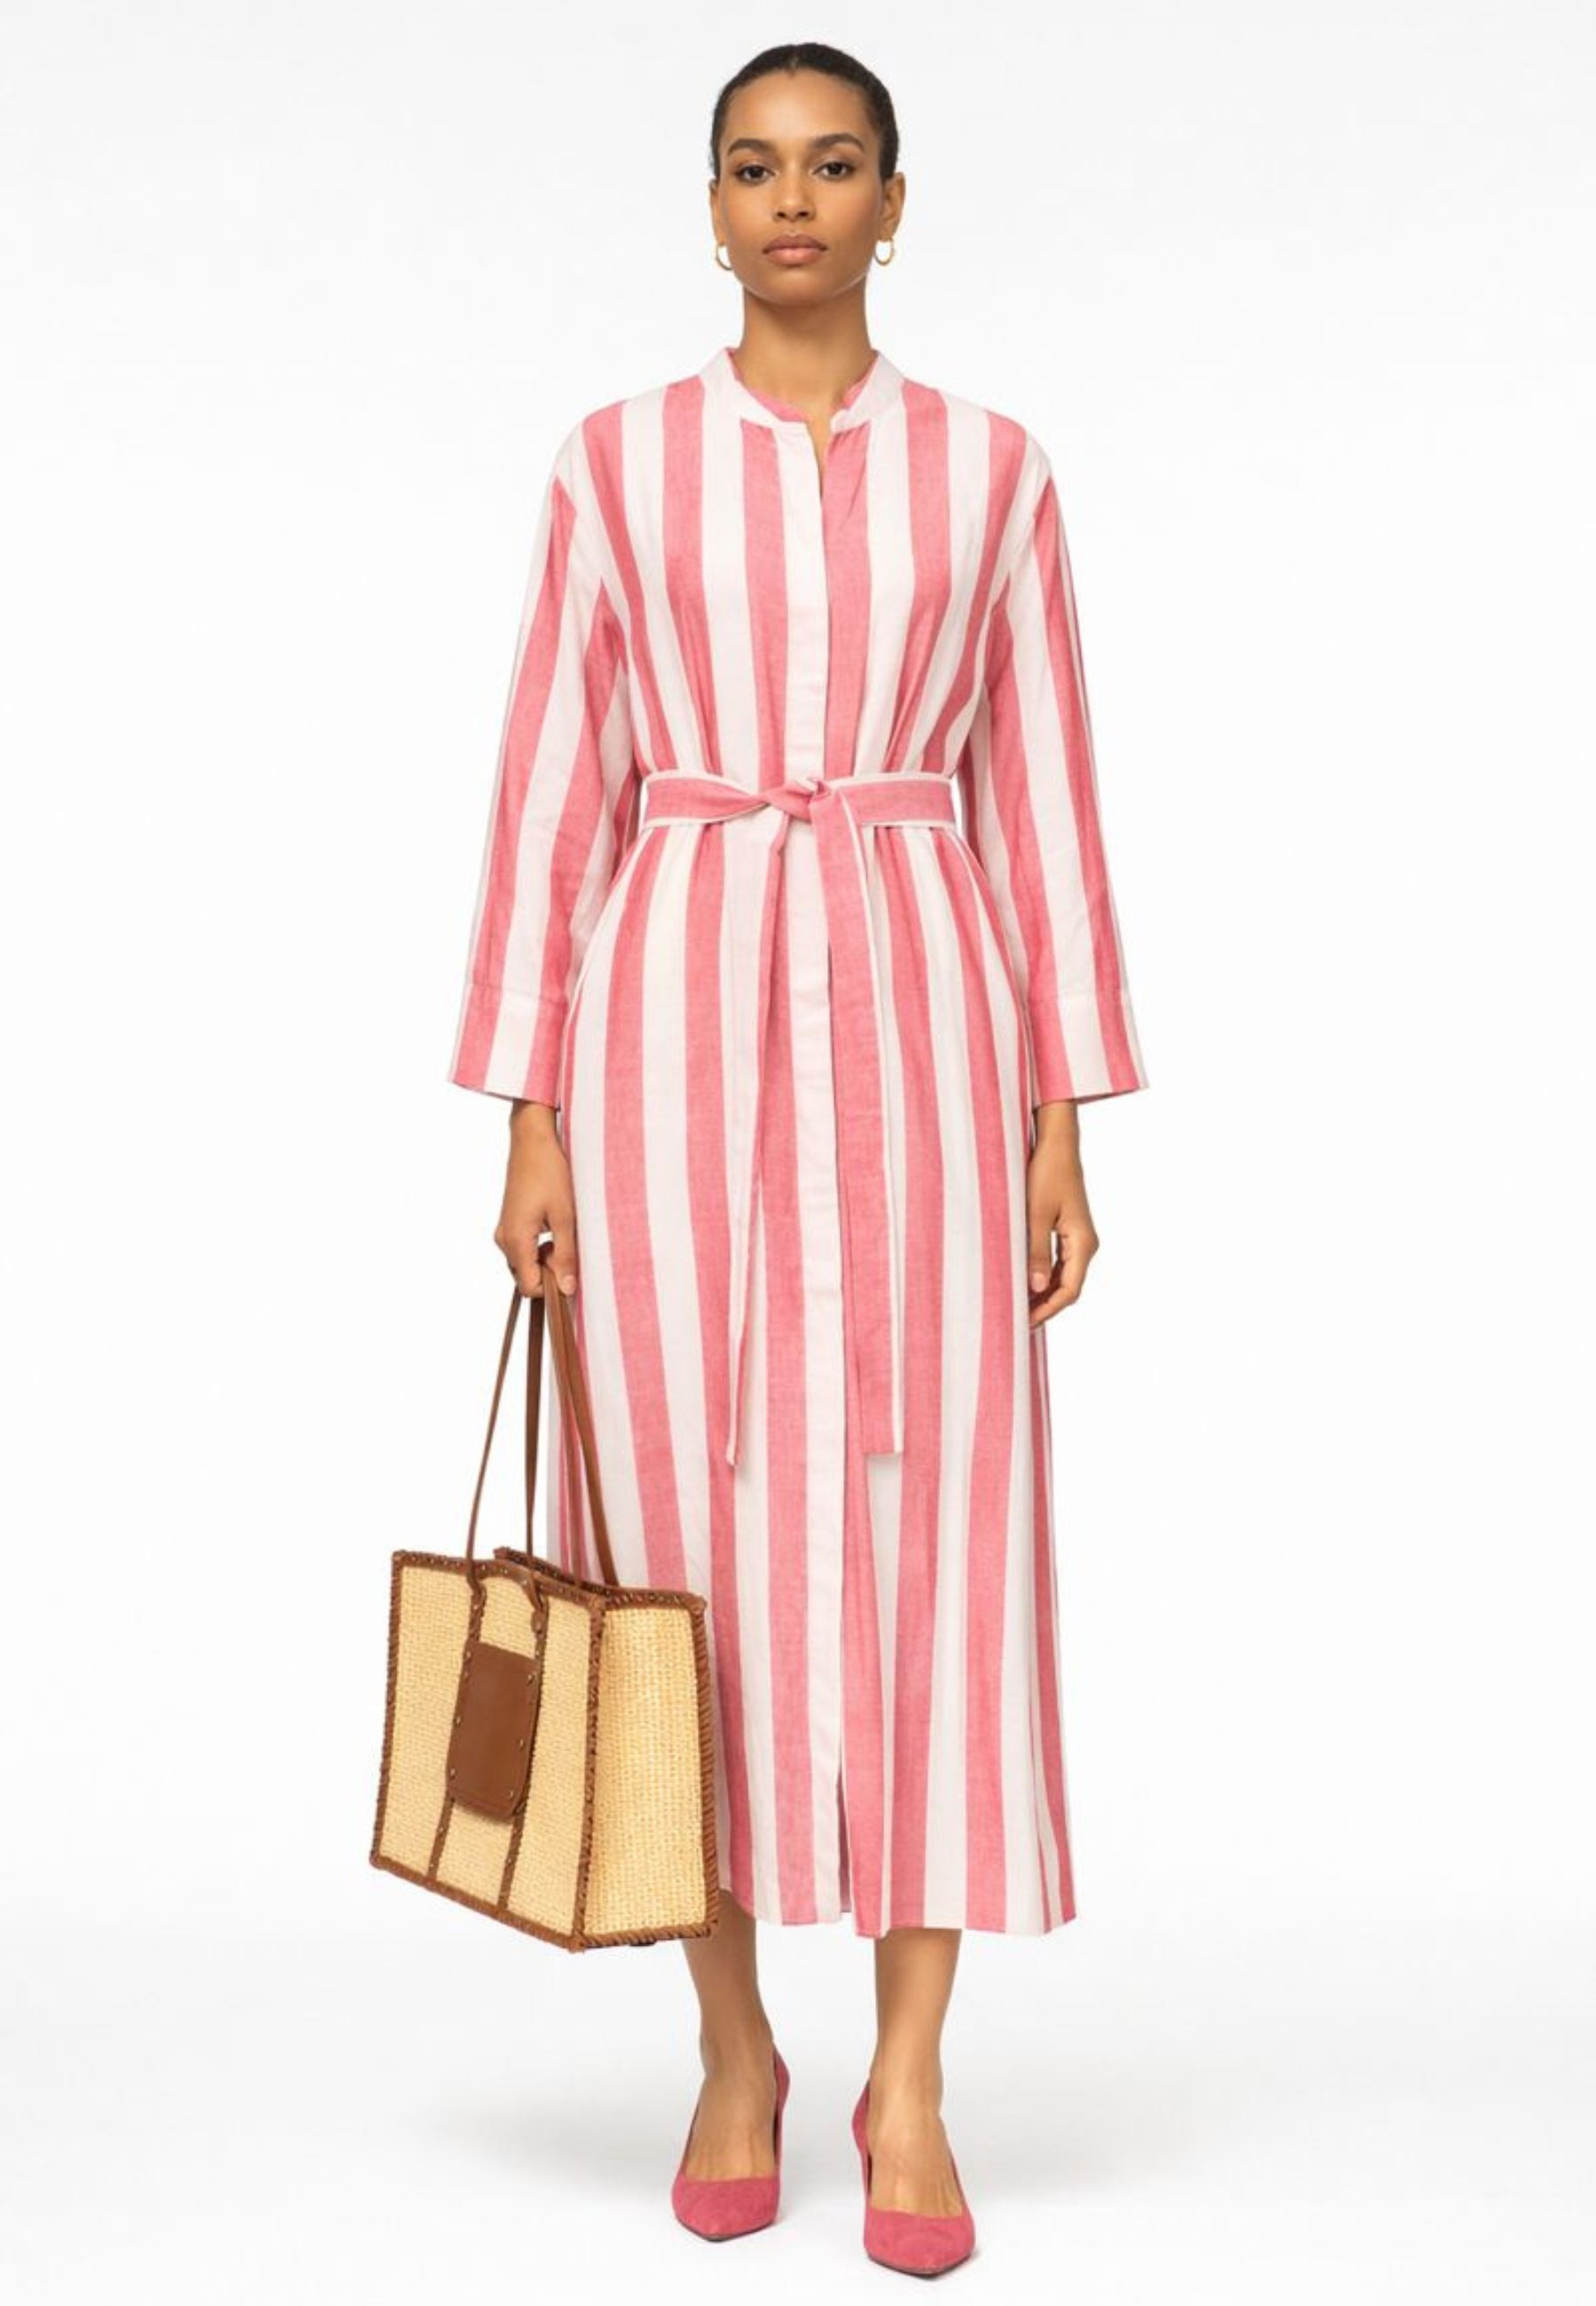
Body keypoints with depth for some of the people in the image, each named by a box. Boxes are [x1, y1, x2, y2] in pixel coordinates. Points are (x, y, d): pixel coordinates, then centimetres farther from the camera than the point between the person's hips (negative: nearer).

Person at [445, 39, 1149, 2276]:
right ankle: (734, 2047, 18)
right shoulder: (617, 461, 8)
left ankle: (908, 2081, 7)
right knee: (694, 1539, 1)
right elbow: (551, 797, 5)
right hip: (675, 1019, 0)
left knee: (930, 1537, -4)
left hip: (913, 1017, 0)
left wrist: (1065, 1125, 1)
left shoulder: (991, 466, 10)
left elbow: (1041, 802, 8)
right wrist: (528, 1121, -2)